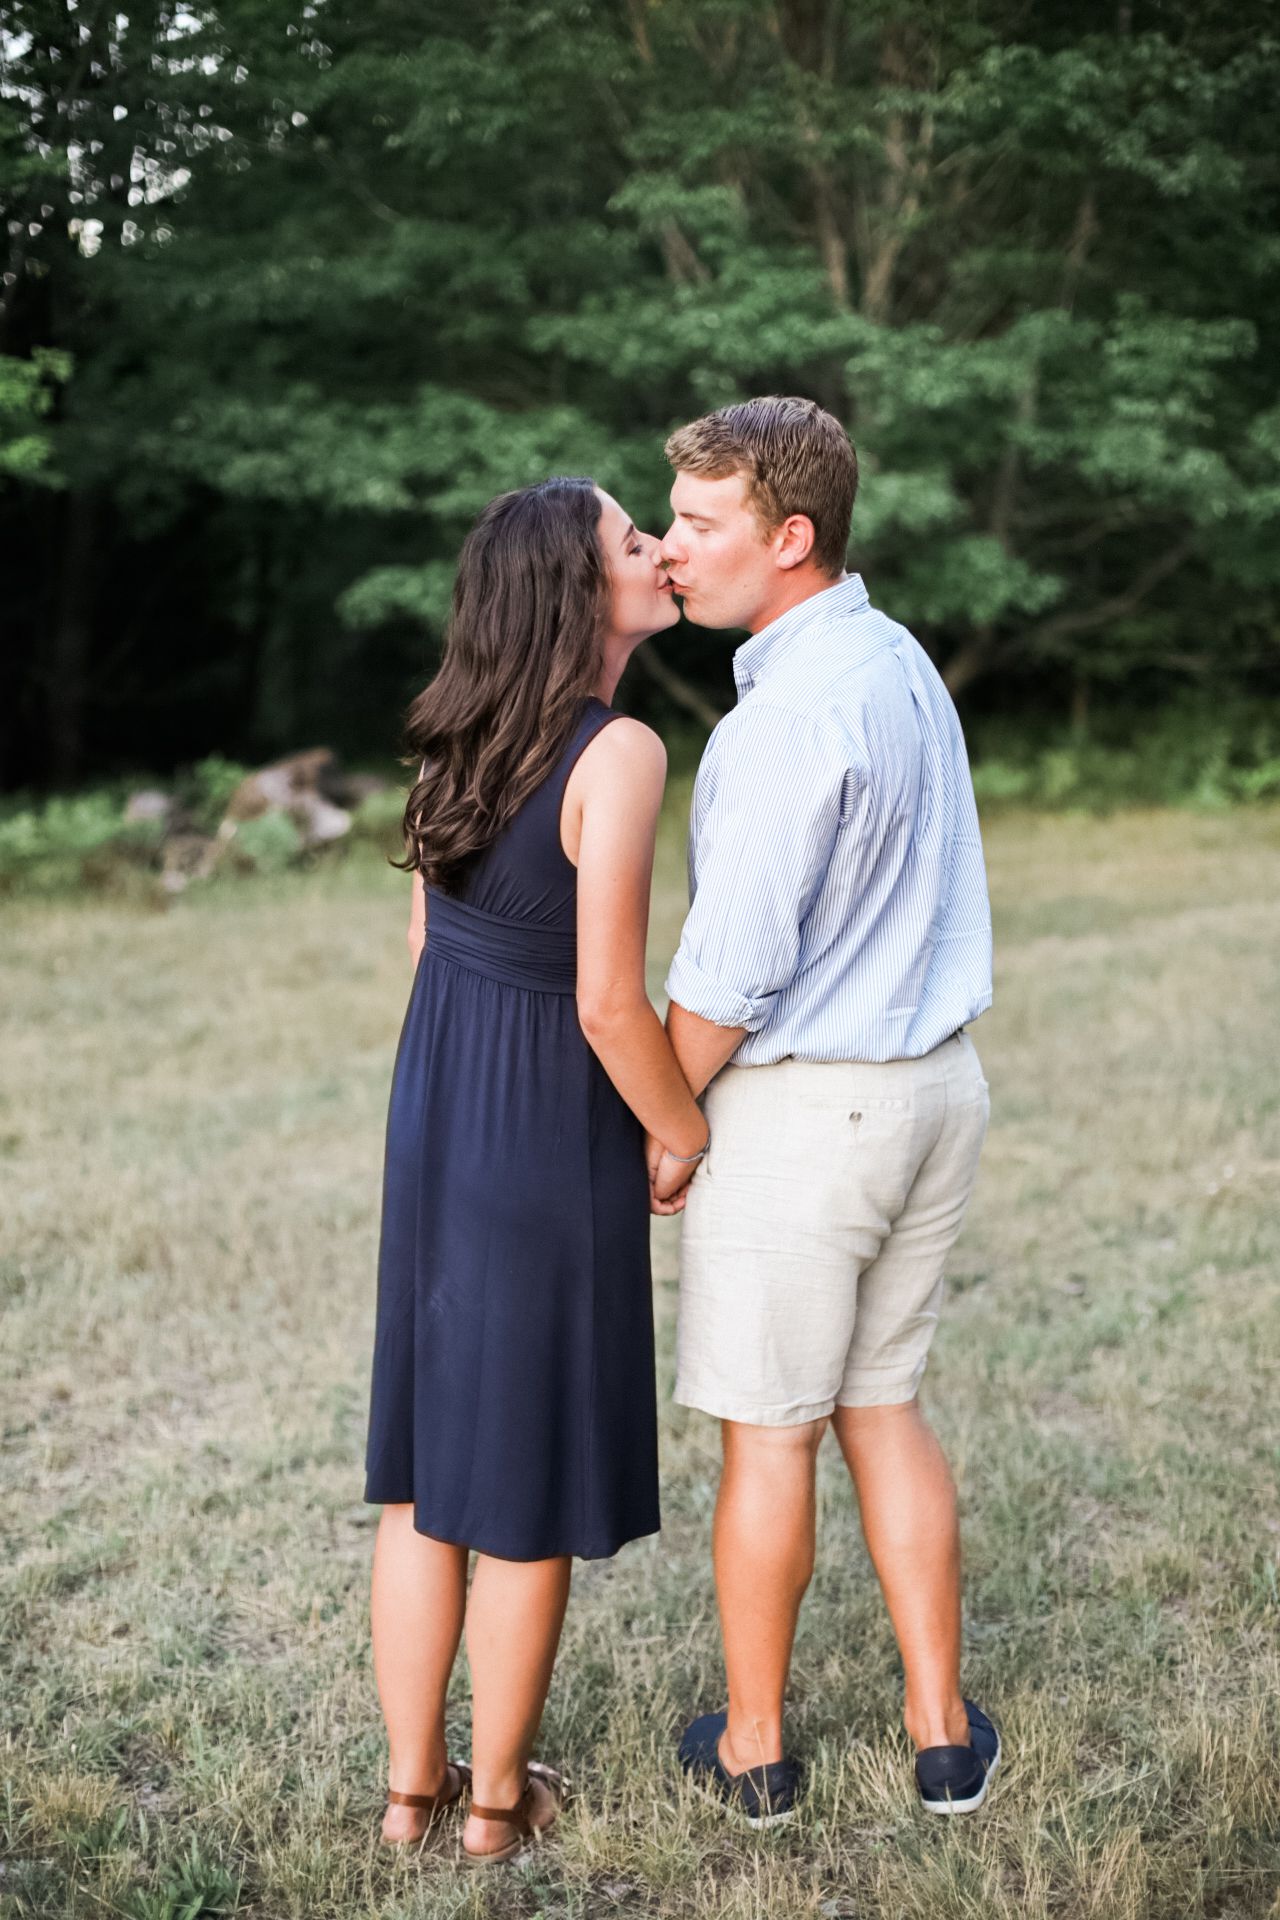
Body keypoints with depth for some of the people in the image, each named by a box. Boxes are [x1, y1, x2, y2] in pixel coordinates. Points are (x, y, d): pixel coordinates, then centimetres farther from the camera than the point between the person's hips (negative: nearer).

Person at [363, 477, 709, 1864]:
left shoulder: (465, 734, 3)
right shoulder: (618, 753, -20)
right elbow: (608, 1004, -22)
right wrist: (685, 1137, -6)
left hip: (432, 1122, 7)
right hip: (554, 1138, -7)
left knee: (427, 1456, 16)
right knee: (531, 1481, 9)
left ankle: (411, 1785, 29)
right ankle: (498, 1799, 25)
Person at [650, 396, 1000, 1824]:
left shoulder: (787, 714, -21)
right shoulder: (903, 662, 9)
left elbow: (727, 974, -21)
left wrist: (665, 1122, -6)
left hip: (801, 1105, -9)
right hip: (932, 1081, 9)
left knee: (768, 1434, 6)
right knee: (883, 1408, 18)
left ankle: (752, 1748, 22)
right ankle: (941, 1732, 25)